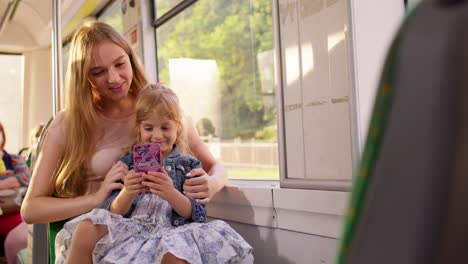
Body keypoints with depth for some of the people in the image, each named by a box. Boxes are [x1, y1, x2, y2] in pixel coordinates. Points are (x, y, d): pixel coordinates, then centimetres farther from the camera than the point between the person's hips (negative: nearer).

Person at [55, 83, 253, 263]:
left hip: (170, 234, -3)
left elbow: (197, 215, 1)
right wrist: (127, 193, -15)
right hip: (129, 230, 3)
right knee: (86, 230, -27)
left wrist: (171, 194, -19)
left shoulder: (188, 164, 12)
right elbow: (114, 212, 8)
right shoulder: (128, 163, 16)